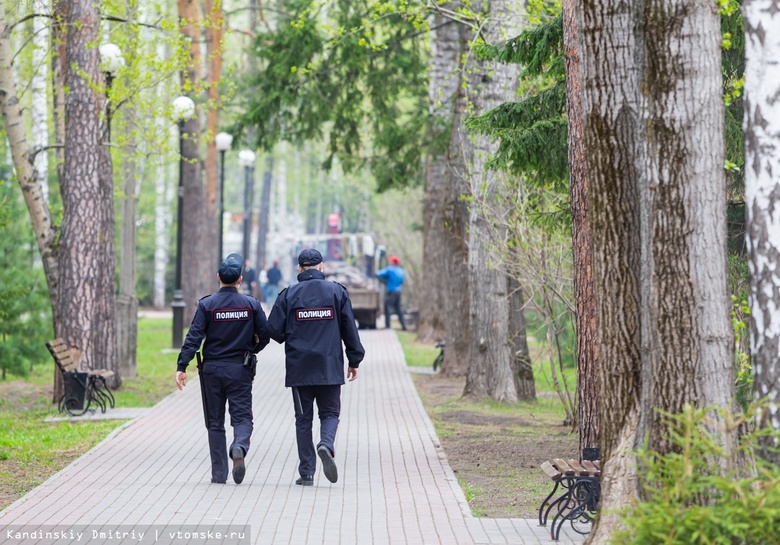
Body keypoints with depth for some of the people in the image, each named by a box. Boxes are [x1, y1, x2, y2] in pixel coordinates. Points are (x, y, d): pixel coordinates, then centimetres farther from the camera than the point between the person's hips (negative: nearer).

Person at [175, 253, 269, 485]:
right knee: (242, 416, 2)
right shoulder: (251, 304, 0)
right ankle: (239, 448, -30)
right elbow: (264, 336, 2)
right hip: (240, 370, 0)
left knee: (215, 422, 9)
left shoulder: (206, 305, -4)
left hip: (212, 370, 0)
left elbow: (194, 337, -10)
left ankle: (219, 472, 8)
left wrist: (181, 366, -12)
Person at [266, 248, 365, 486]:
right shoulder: (337, 291, 1)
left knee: (303, 418, 8)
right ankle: (326, 444, -20)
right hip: (330, 367, 0)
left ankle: (306, 472, 5)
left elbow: (274, 329, -4)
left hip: (298, 368, 0)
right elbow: (350, 329, 2)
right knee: (329, 413, 11)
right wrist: (354, 360, 10)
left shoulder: (288, 294, -1)